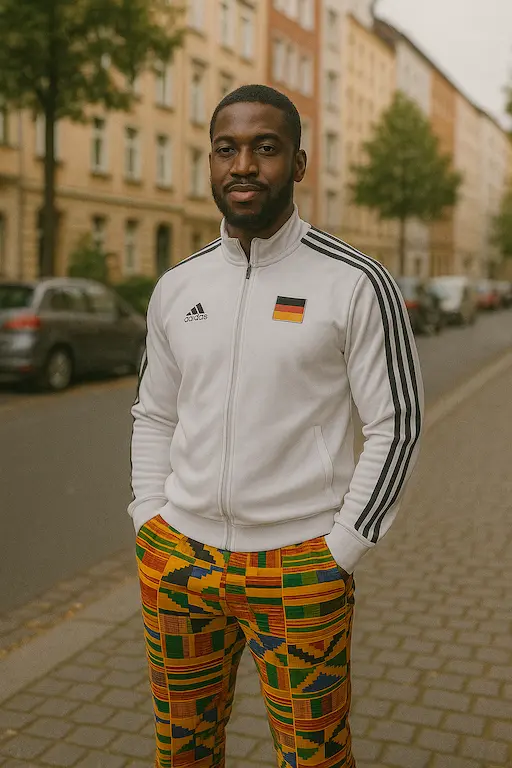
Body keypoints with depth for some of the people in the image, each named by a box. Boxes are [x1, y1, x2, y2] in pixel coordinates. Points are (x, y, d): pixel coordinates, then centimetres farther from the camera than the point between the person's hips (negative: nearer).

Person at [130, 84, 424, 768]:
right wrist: (151, 521, 5)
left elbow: (397, 427, -7)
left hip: (299, 570, -4)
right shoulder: (176, 288, 6)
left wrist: (339, 554, -9)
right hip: (176, 558, 4)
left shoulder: (356, 284, -8)